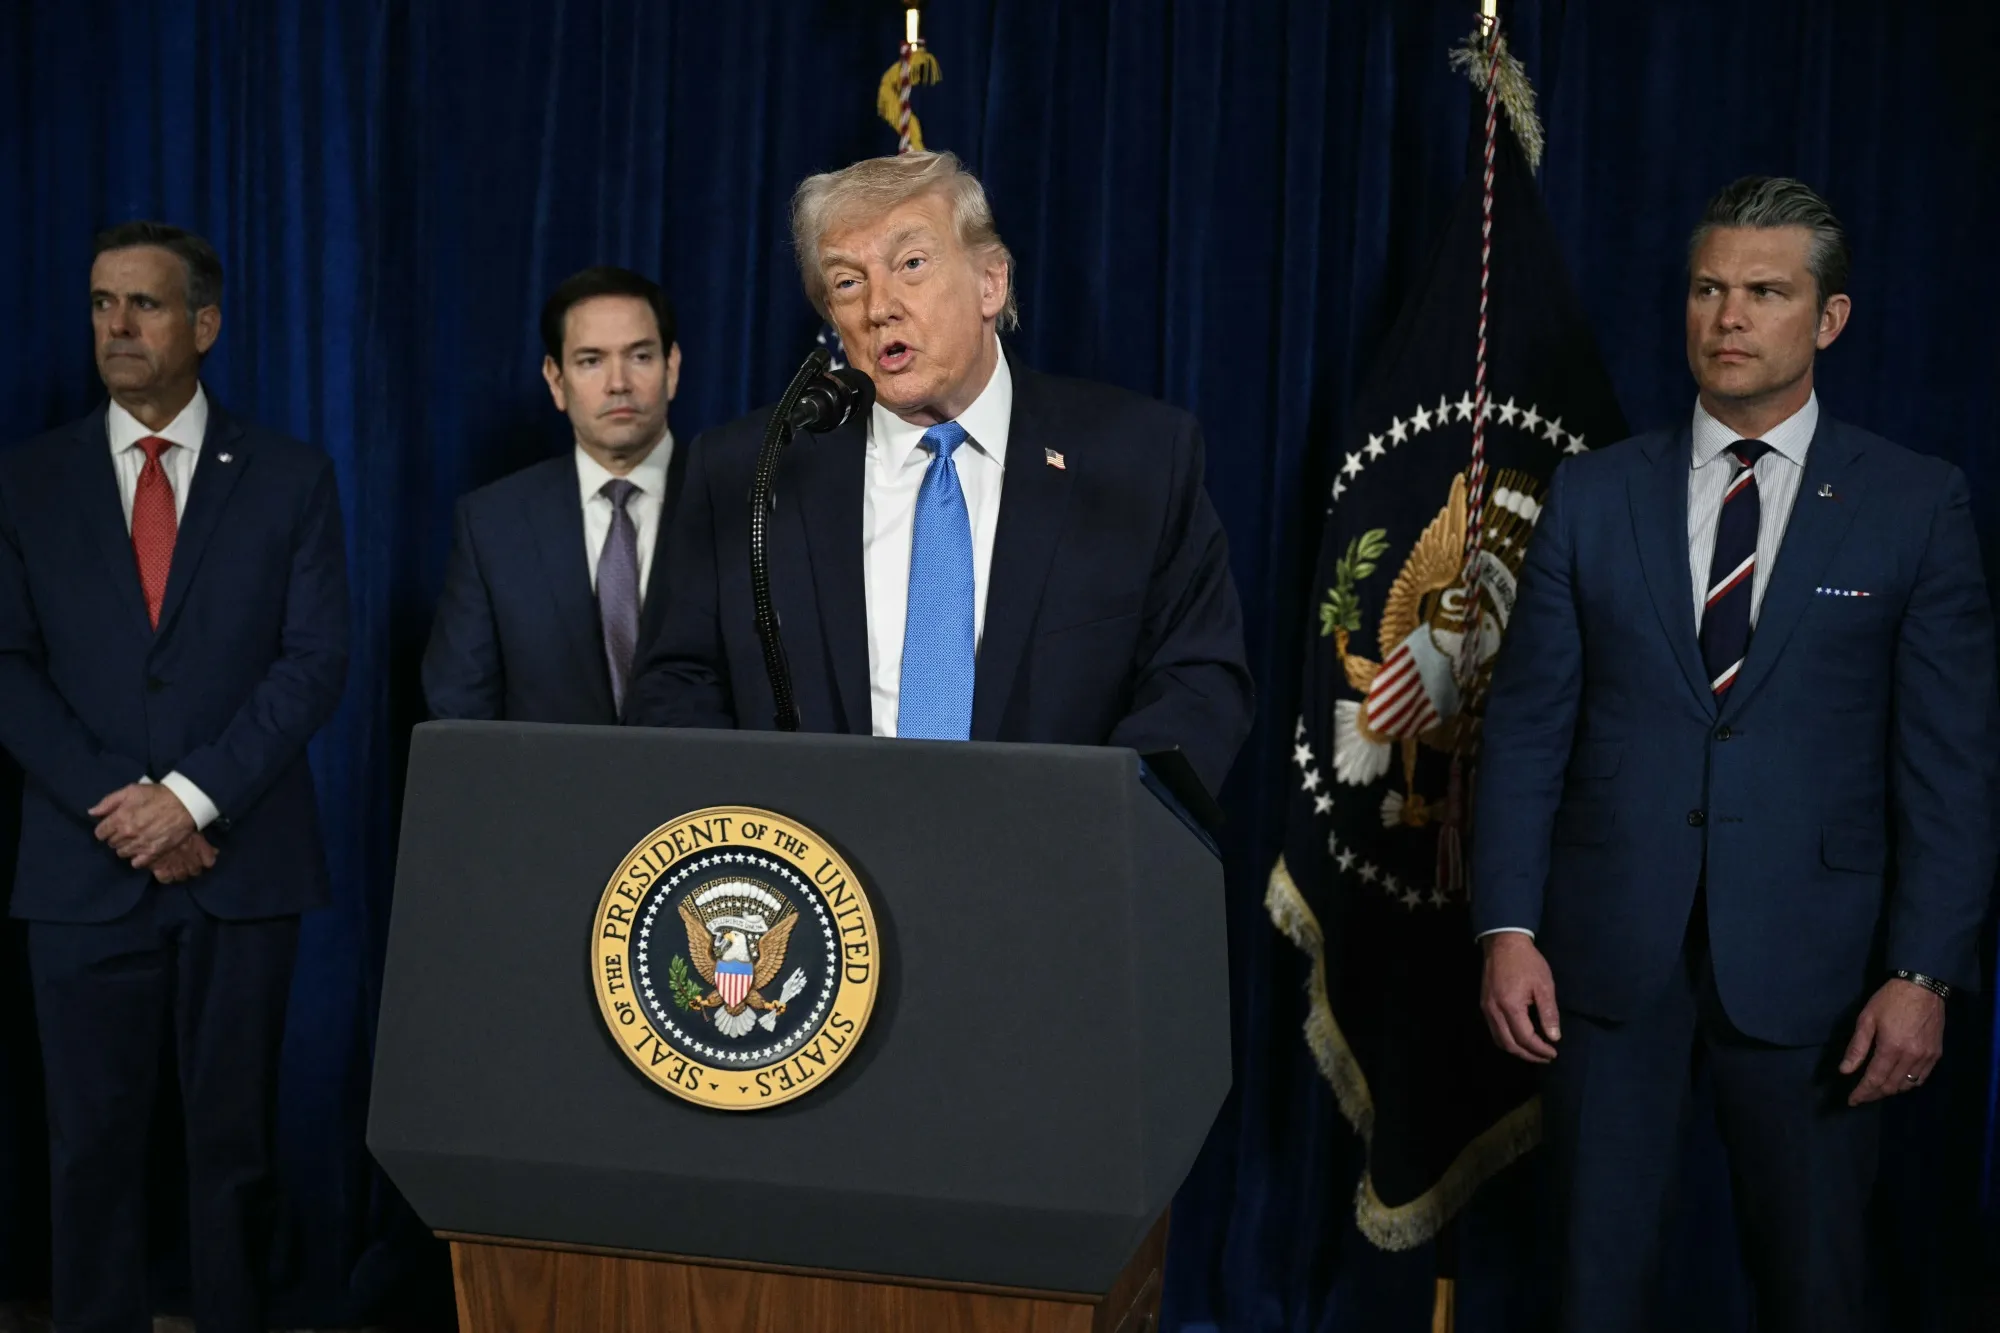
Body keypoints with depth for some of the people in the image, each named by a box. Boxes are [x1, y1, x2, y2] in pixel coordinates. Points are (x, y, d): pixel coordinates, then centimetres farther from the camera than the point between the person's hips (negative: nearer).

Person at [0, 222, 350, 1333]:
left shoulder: (290, 478, 4)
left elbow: (316, 659, -3)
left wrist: (193, 795, -13)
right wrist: (111, 805, -10)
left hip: (244, 861, -1)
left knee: (235, 1139, 6)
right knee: (92, 1141, 6)